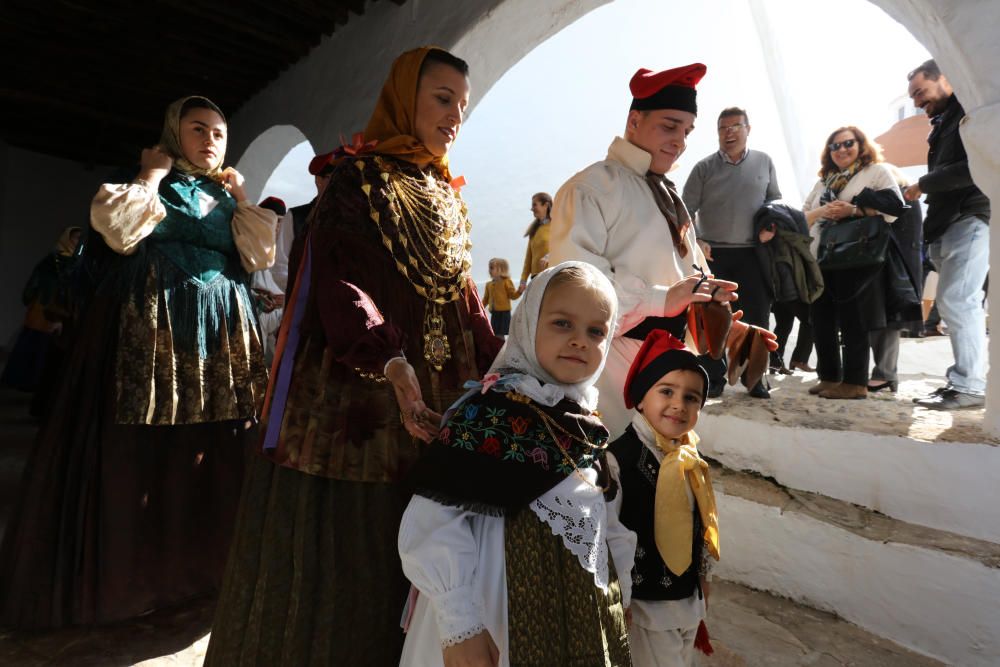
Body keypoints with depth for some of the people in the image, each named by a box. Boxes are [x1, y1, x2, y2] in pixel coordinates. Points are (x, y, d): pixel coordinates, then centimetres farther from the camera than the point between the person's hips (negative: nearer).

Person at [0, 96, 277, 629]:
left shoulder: (226, 197, 18)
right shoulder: (143, 185, 7)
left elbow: (260, 257, 5)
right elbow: (119, 231, -15)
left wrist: (241, 198, 8)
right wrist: (152, 174, -4)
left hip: (219, 333, 4)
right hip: (149, 329, -4)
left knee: (210, 452, 6)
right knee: (136, 451, -2)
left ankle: (191, 564, 21)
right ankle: (123, 575, 14)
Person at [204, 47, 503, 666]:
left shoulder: (448, 197, 17)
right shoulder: (357, 179, -4)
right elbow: (338, 281, -16)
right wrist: (390, 362, -31)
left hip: (439, 399, 7)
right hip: (361, 392, -6)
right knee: (344, 540, 2)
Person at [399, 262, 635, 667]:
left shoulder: (585, 423, 3)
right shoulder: (489, 408, -19)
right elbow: (434, 523, -23)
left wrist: (619, 595, 16)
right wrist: (459, 626, -21)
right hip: (506, 618, -7)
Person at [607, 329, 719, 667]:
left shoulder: (690, 460, -2)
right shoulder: (618, 458, -25)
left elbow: (702, 528, 11)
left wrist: (702, 578, 18)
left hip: (689, 601, 7)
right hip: (644, 604, -7)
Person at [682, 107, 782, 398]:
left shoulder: (764, 162, 8)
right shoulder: (704, 167, 2)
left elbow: (775, 200, 17)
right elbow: (687, 209, 2)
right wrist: (695, 241, -11)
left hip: (752, 253, 2)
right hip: (713, 253, -1)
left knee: (756, 316, 3)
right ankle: (714, 378, 11)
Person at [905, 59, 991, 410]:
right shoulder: (942, 124, 24)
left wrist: (923, 185, -8)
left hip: (970, 219, -8)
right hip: (948, 225, 8)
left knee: (956, 301, -14)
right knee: (960, 303, 6)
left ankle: (969, 385, -11)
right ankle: (967, 378, 9)